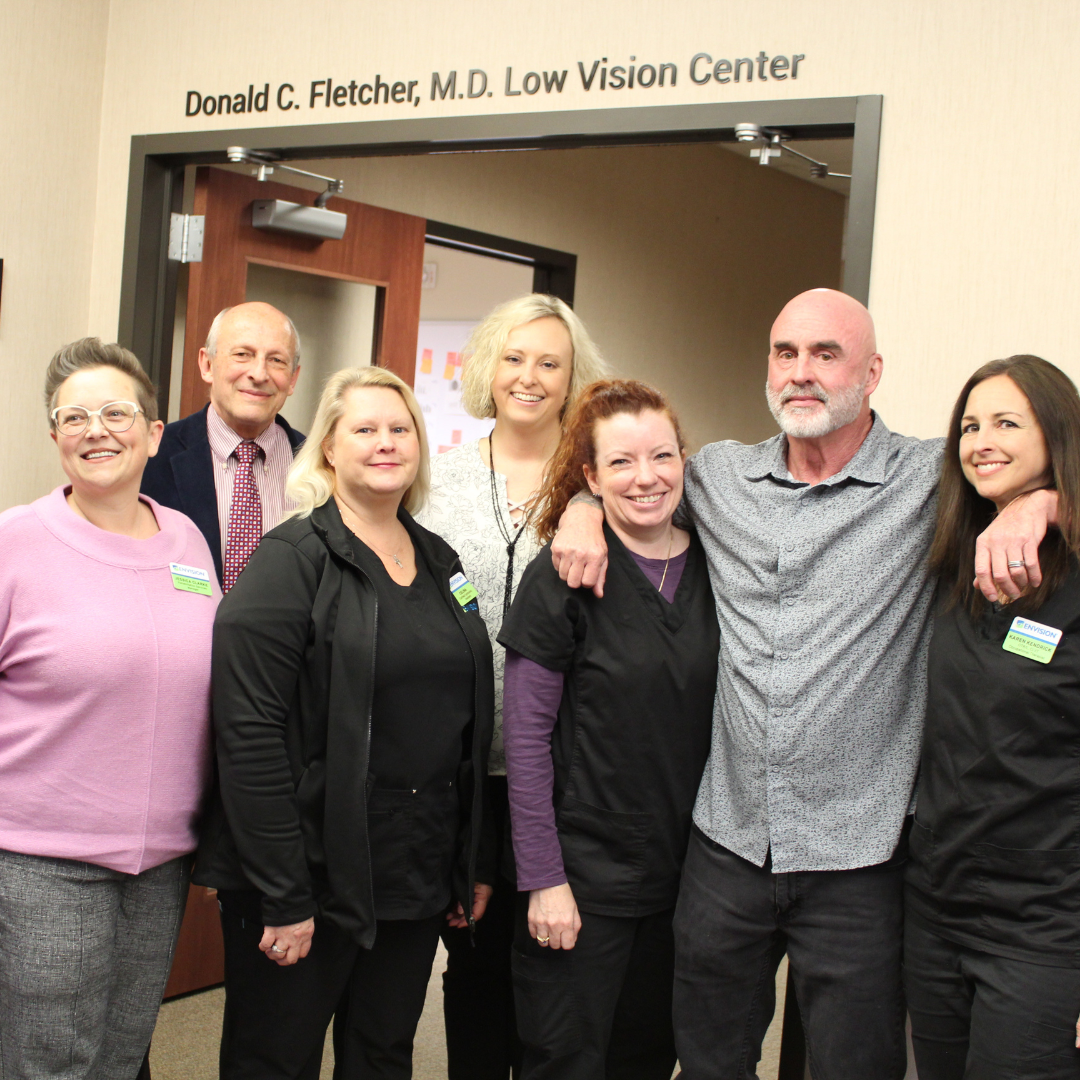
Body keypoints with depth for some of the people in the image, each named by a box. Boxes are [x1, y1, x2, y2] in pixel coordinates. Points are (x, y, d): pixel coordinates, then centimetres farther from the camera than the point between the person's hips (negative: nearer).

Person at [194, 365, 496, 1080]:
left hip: (418, 882, 6)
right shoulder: (291, 561, -11)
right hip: (313, 878, -6)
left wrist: (475, 863, 13)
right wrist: (281, 894, -19)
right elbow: (250, 735, -17)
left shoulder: (440, 563, 10)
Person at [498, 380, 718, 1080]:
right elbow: (527, 738, -10)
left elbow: (720, 721, 10)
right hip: (585, 877, -4)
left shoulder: (712, 570, 3)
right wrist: (544, 878, -13)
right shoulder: (562, 579, -11)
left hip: (685, 873, 4)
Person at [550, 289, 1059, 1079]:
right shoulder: (719, 476, 7)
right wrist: (583, 506, 3)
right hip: (727, 842, 3)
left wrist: (1035, 502, -22)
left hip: (856, 862, -3)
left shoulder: (933, 480, -3)